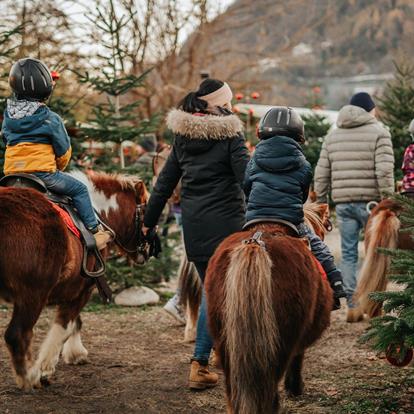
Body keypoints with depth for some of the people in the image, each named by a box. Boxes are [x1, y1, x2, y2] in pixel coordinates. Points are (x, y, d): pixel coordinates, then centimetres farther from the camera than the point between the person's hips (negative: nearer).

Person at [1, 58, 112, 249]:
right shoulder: (50, 119, -8)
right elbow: (64, 152, 0)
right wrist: (58, 168, 21)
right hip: (43, 173, -5)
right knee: (79, 189, 11)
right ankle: (94, 231, 8)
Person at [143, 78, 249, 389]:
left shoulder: (183, 137, 10)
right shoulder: (230, 136, -7)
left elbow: (165, 183, 13)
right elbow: (247, 178, -14)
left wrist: (149, 222, 19)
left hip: (193, 223, 6)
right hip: (224, 221, -6)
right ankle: (199, 363, -5)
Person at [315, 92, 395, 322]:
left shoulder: (333, 135, 15)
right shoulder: (378, 132, -1)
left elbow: (321, 174, 12)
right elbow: (384, 171, -12)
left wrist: (321, 202, 17)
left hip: (343, 203, 4)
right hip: (369, 201, -4)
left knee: (348, 253, 7)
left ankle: (352, 306, 5)